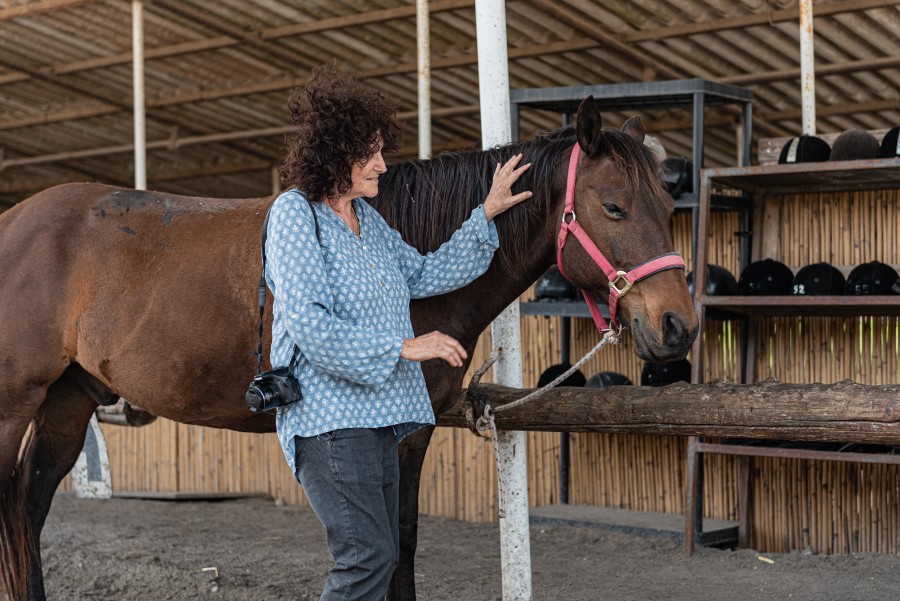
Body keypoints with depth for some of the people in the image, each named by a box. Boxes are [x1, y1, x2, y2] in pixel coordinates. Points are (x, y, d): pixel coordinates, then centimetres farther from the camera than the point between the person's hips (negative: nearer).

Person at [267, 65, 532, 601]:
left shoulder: (368, 218, 14)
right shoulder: (296, 212, -11)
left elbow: (426, 274, 23)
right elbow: (308, 324, -19)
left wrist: (487, 214, 17)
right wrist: (403, 347, -19)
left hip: (377, 413, 9)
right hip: (329, 414, -9)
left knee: (383, 557, 11)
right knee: (367, 557, -14)